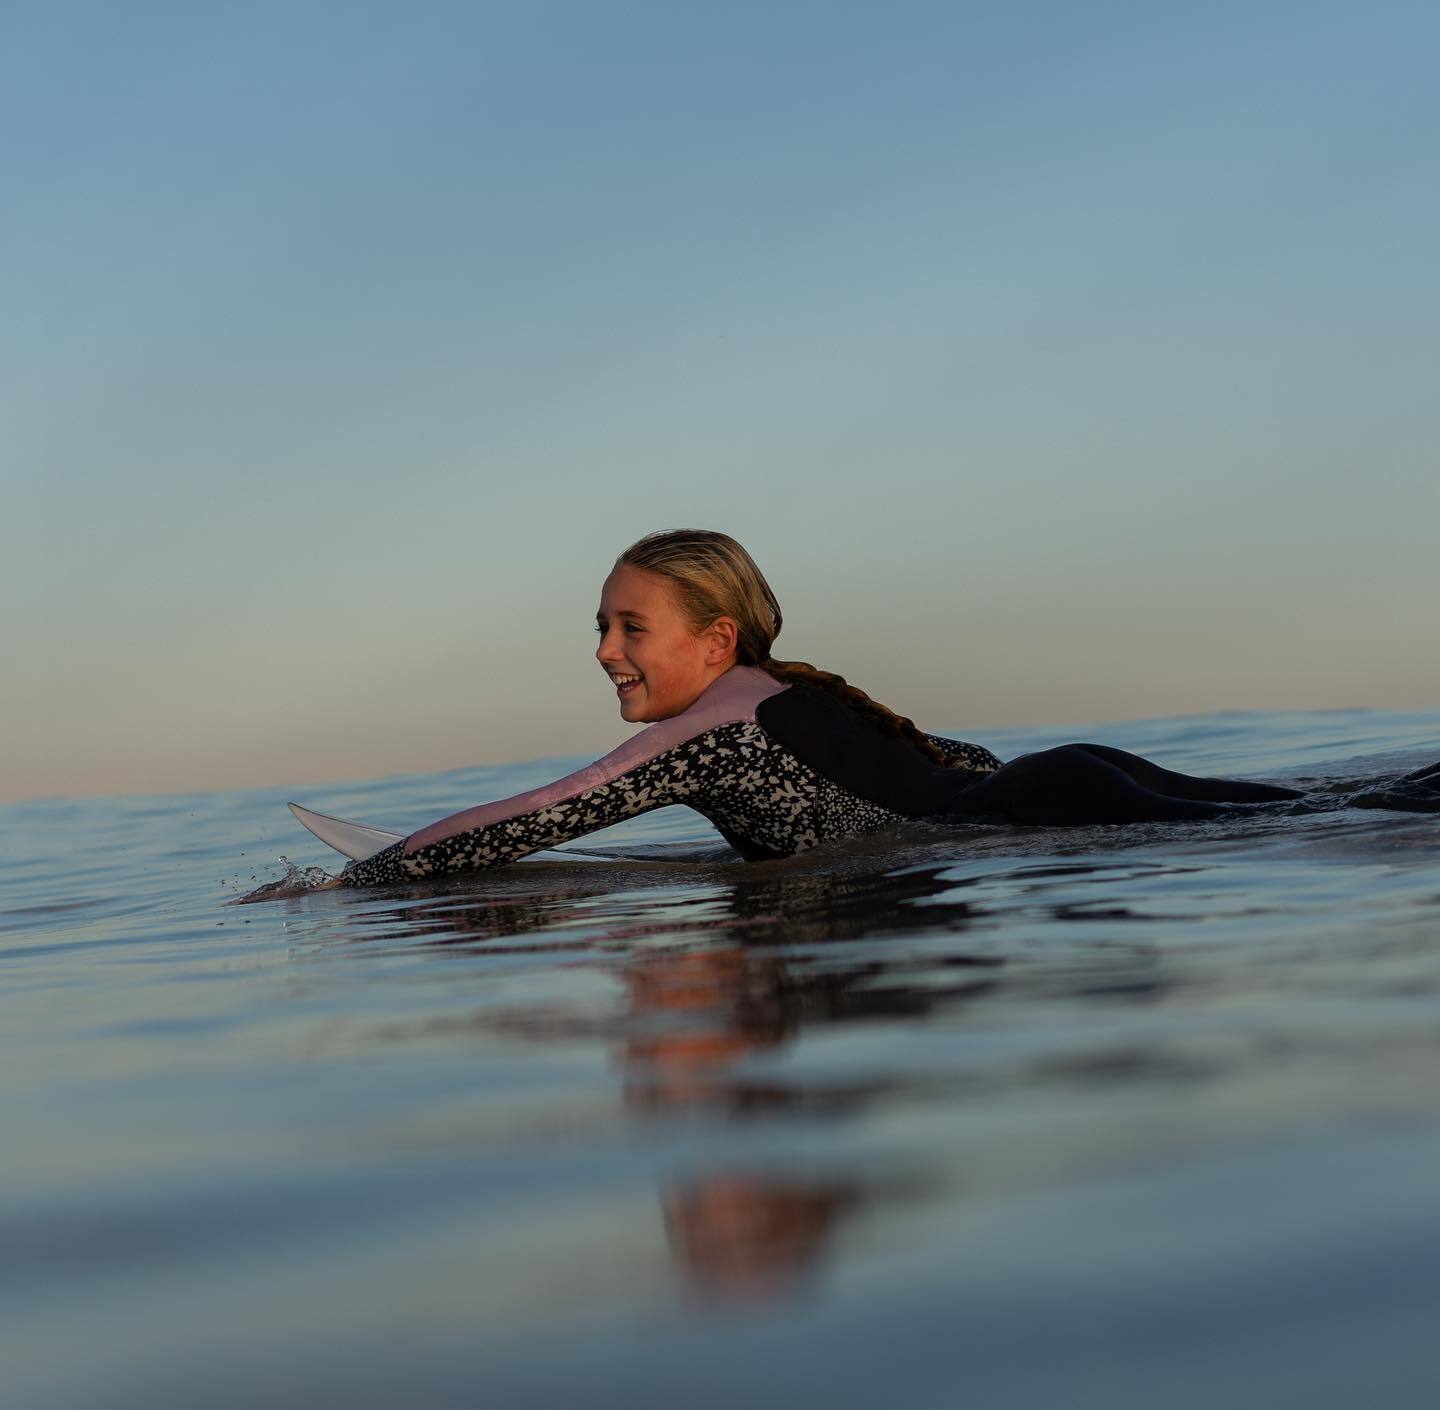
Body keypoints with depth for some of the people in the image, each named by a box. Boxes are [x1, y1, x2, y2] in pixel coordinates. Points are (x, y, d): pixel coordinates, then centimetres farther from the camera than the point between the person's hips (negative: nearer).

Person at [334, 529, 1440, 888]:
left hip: (1047, 819, -8)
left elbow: (523, 826, -14)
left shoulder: (712, 730, -12)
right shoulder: (785, 698, 15)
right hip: (1057, 780, 8)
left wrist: (346, 884, -10)